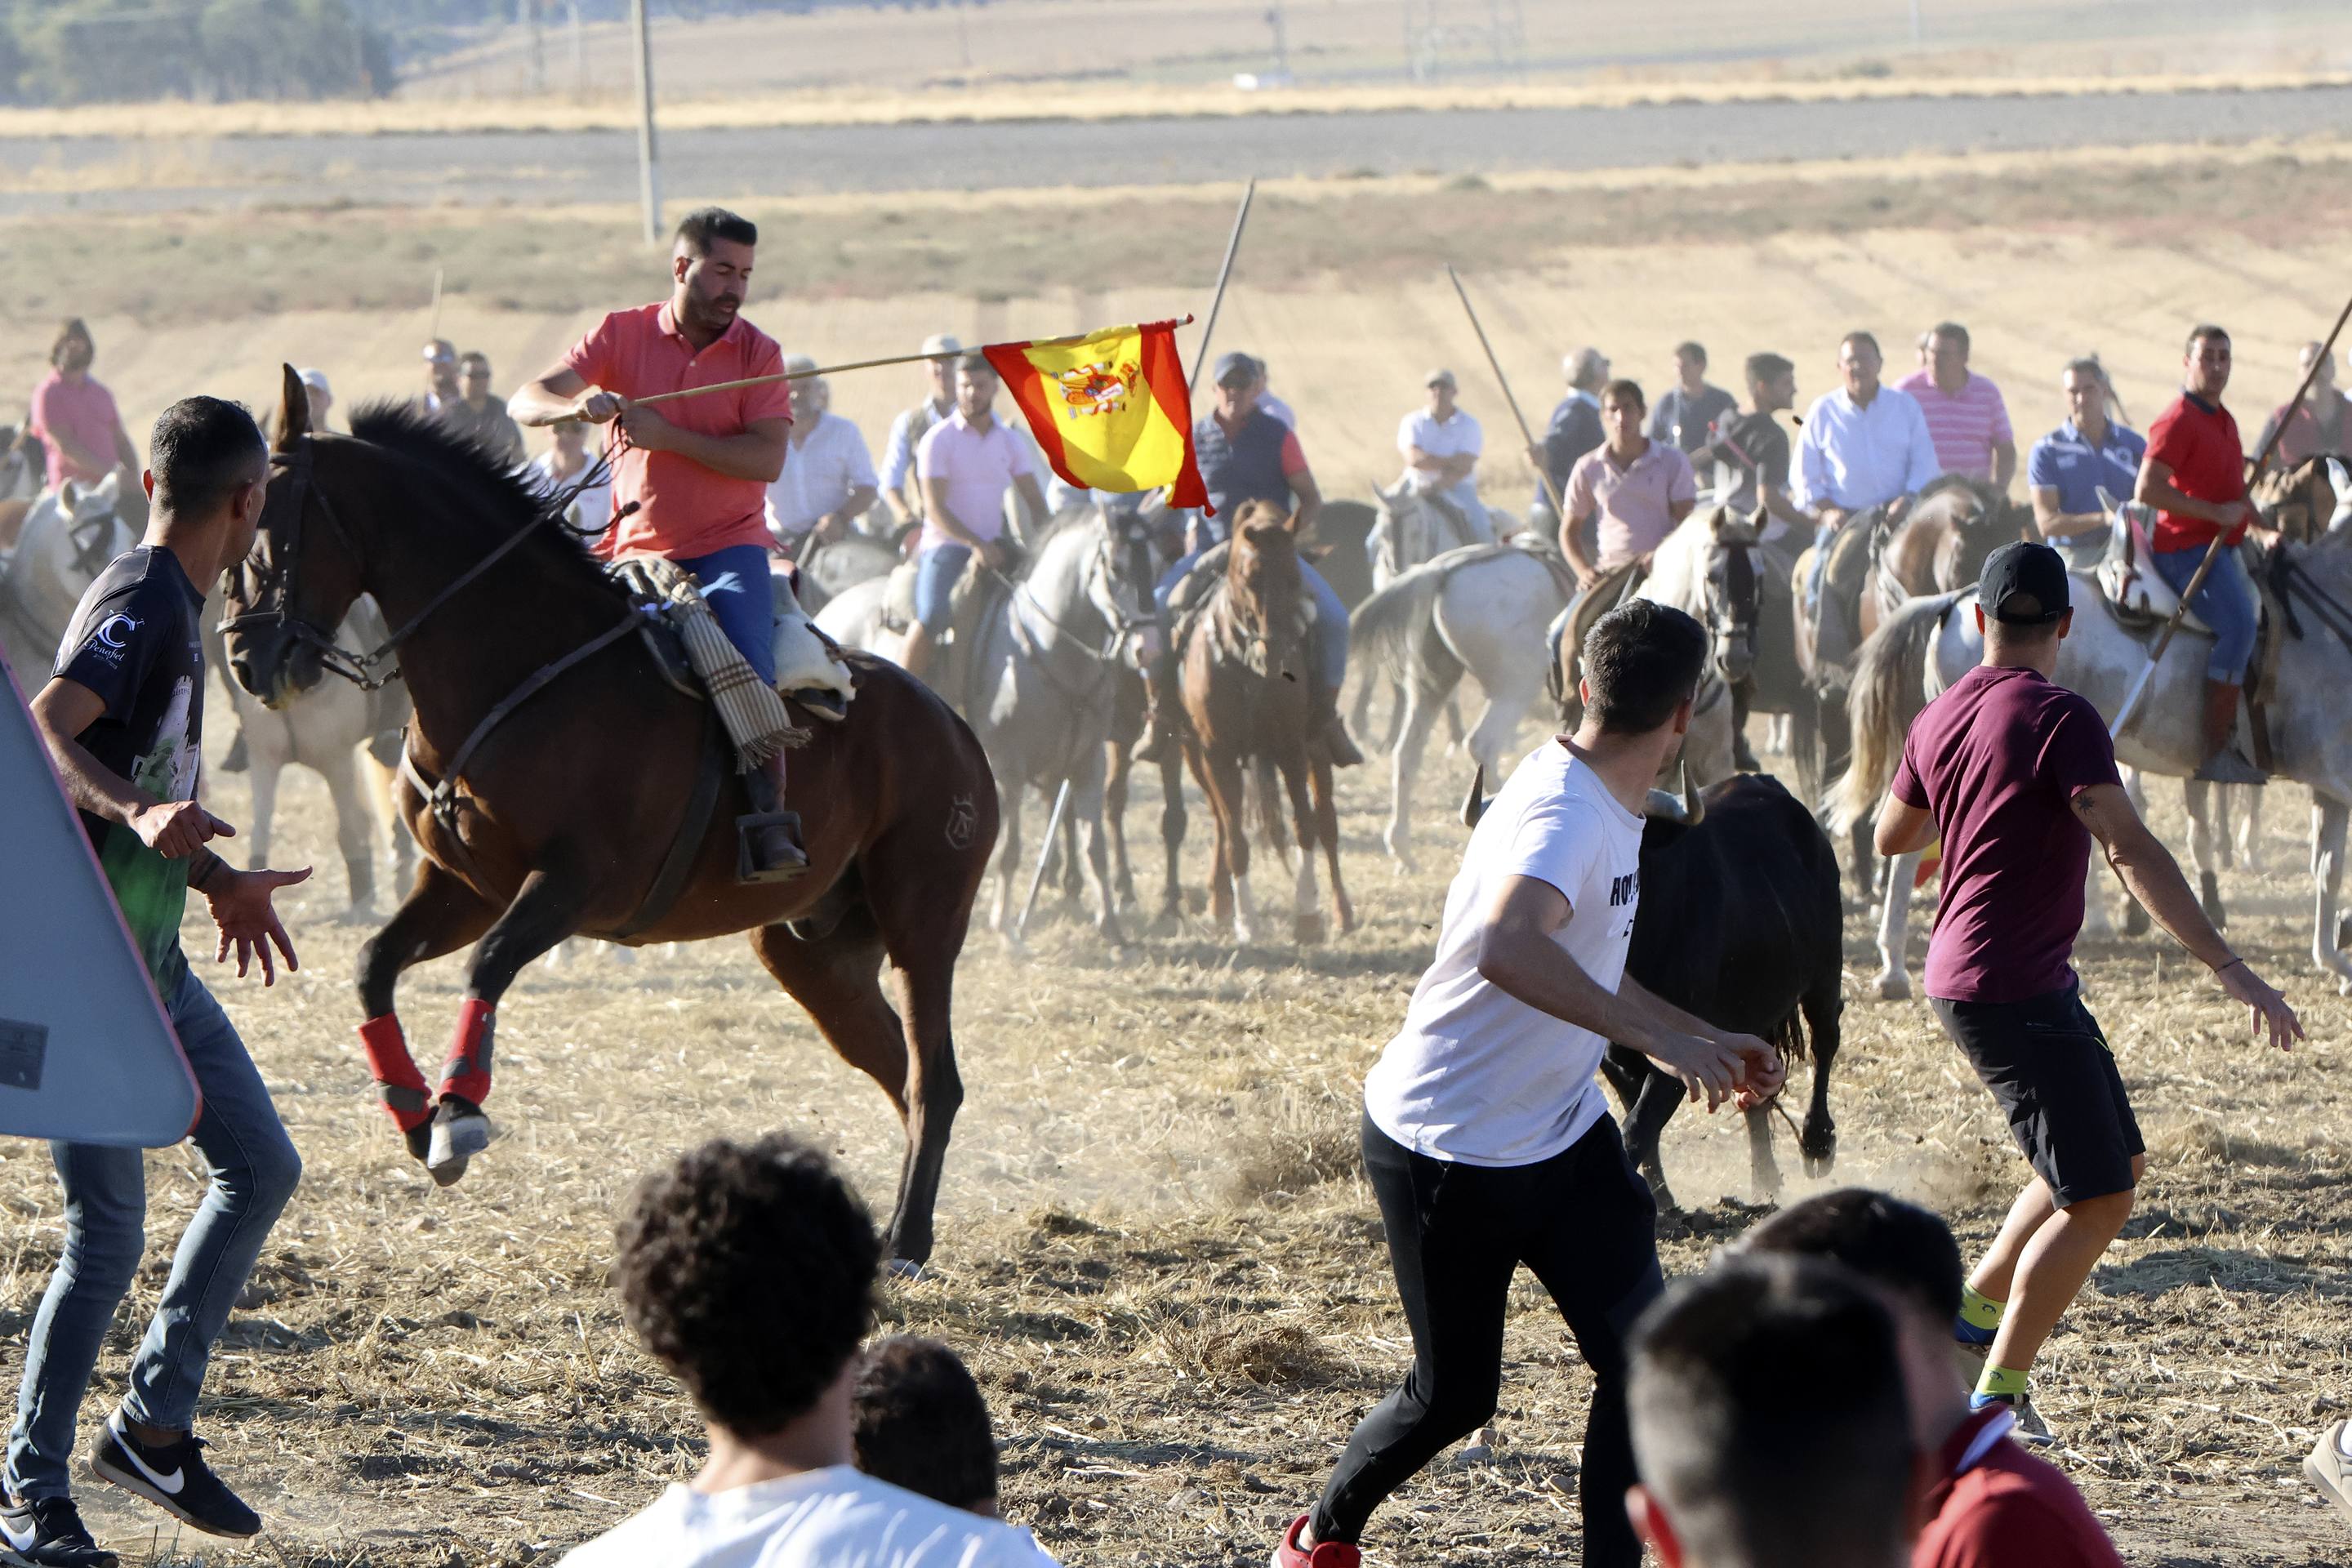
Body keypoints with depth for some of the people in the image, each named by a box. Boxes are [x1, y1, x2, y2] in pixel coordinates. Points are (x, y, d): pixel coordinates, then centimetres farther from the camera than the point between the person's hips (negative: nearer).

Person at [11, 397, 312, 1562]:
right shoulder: (142, 608, -17)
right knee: (107, 1236, -7)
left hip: (154, 959, 10)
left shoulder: (172, 606, 13)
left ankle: (153, 1422, 19)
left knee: (261, 1168, 12)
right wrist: (138, 813, -46)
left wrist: (218, 880, 32)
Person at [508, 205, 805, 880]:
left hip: (728, 547, -2)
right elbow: (525, 403, -5)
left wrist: (667, 436, -21)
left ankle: (769, 819, -22)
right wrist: (575, 405, -28)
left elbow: (767, 458, -12)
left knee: (747, 669, -24)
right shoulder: (622, 335, 2)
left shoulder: (756, 353, 0)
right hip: (636, 551, 2)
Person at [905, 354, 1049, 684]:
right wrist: (975, 544, -22)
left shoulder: (1010, 441, 11)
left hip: (993, 544, 5)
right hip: (946, 544, -5)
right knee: (931, 617, -27)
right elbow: (935, 508, -11)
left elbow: (1036, 504, 11)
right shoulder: (939, 439, -3)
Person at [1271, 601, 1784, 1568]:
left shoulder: (1607, 809, 5)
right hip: (1449, 1151, -8)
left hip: (1562, 1132, 8)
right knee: (1454, 1395, 7)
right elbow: (1509, 949, -49)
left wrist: (1706, 1040, 19)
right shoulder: (1564, 813, -27)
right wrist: (1653, 1036, -49)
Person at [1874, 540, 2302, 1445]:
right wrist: (2228, 969, -28)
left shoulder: (1941, 717, 8)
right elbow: (2132, 852, -26)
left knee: (2117, 1160, 19)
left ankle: (1973, 1314, 24)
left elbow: (1891, 836, 25)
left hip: (1966, 975, 9)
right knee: (2097, 1199, -7)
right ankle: (1991, 1400, -5)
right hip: (2013, 989, -9)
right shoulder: (2059, 718, -17)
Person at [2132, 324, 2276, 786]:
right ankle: (2218, 752, -26)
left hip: (2220, 546, 10)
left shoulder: (2224, 421, 18)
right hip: (2185, 547, -10)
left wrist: (2259, 530, 13)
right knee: (2239, 625, -25)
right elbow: (2147, 490, -22)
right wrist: (2216, 513, -20)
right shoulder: (2177, 422, -12)